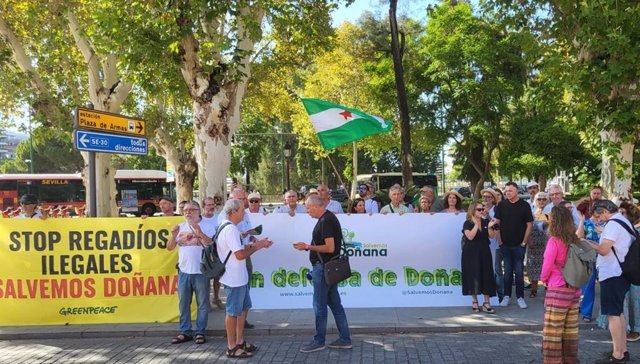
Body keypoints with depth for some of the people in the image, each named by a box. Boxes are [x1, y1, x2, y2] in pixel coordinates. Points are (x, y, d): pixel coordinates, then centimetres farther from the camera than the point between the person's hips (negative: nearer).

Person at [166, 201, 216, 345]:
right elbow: (170, 247, 7)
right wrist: (173, 235, -11)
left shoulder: (206, 227, -3)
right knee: (183, 303, 11)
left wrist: (199, 232, -27)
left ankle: (200, 332, 14)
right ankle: (185, 332, 21)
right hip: (183, 271, 4)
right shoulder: (180, 227, 9)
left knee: (202, 304, 4)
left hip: (201, 272, -4)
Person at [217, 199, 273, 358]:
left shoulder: (228, 227, 13)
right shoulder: (230, 229, -21)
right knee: (233, 312, 0)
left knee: (243, 308, 18)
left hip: (239, 277, 10)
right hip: (234, 278, -10)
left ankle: (240, 342, 27)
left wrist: (257, 245, 6)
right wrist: (256, 246, -11)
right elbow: (240, 254, -24)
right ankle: (232, 347, 10)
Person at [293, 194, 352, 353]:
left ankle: (319, 341, 11)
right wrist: (308, 246, 12)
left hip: (323, 268, -10)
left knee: (319, 306, 1)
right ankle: (345, 339, 18)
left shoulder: (326, 221, -19)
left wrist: (307, 247, -18)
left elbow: (330, 247, -24)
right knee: (335, 304, 13)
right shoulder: (328, 218, 12)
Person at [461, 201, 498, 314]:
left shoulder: (486, 222, 8)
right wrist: (476, 224, -21)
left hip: (484, 252, 4)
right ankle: (475, 302, 11)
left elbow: (492, 236, 1)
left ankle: (486, 302, 3)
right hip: (471, 253, -4)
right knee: (474, 276, -1)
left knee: (486, 275, -1)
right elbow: (470, 236, -19)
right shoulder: (468, 223, -4)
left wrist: (489, 227, -16)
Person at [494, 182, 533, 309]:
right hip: (505, 244, 2)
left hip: (519, 245, -2)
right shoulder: (501, 205, 2)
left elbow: (529, 224, -2)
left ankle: (520, 297, 10)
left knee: (519, 271, 2)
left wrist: (524, 241, -6)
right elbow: (497, 222, 4)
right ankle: (506, 296, 15)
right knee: (507, 271, 8)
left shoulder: (524, 205, -3)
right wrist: (499, 240, -2)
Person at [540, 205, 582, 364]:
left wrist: (543, 279, 6)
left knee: (553, 330, 3)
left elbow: (547, 265, -14)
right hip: (575, 289, 7)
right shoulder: (574, 241, 3)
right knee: (570, 329, 15)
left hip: (558, 291, -7)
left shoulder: (554, 241, -16)